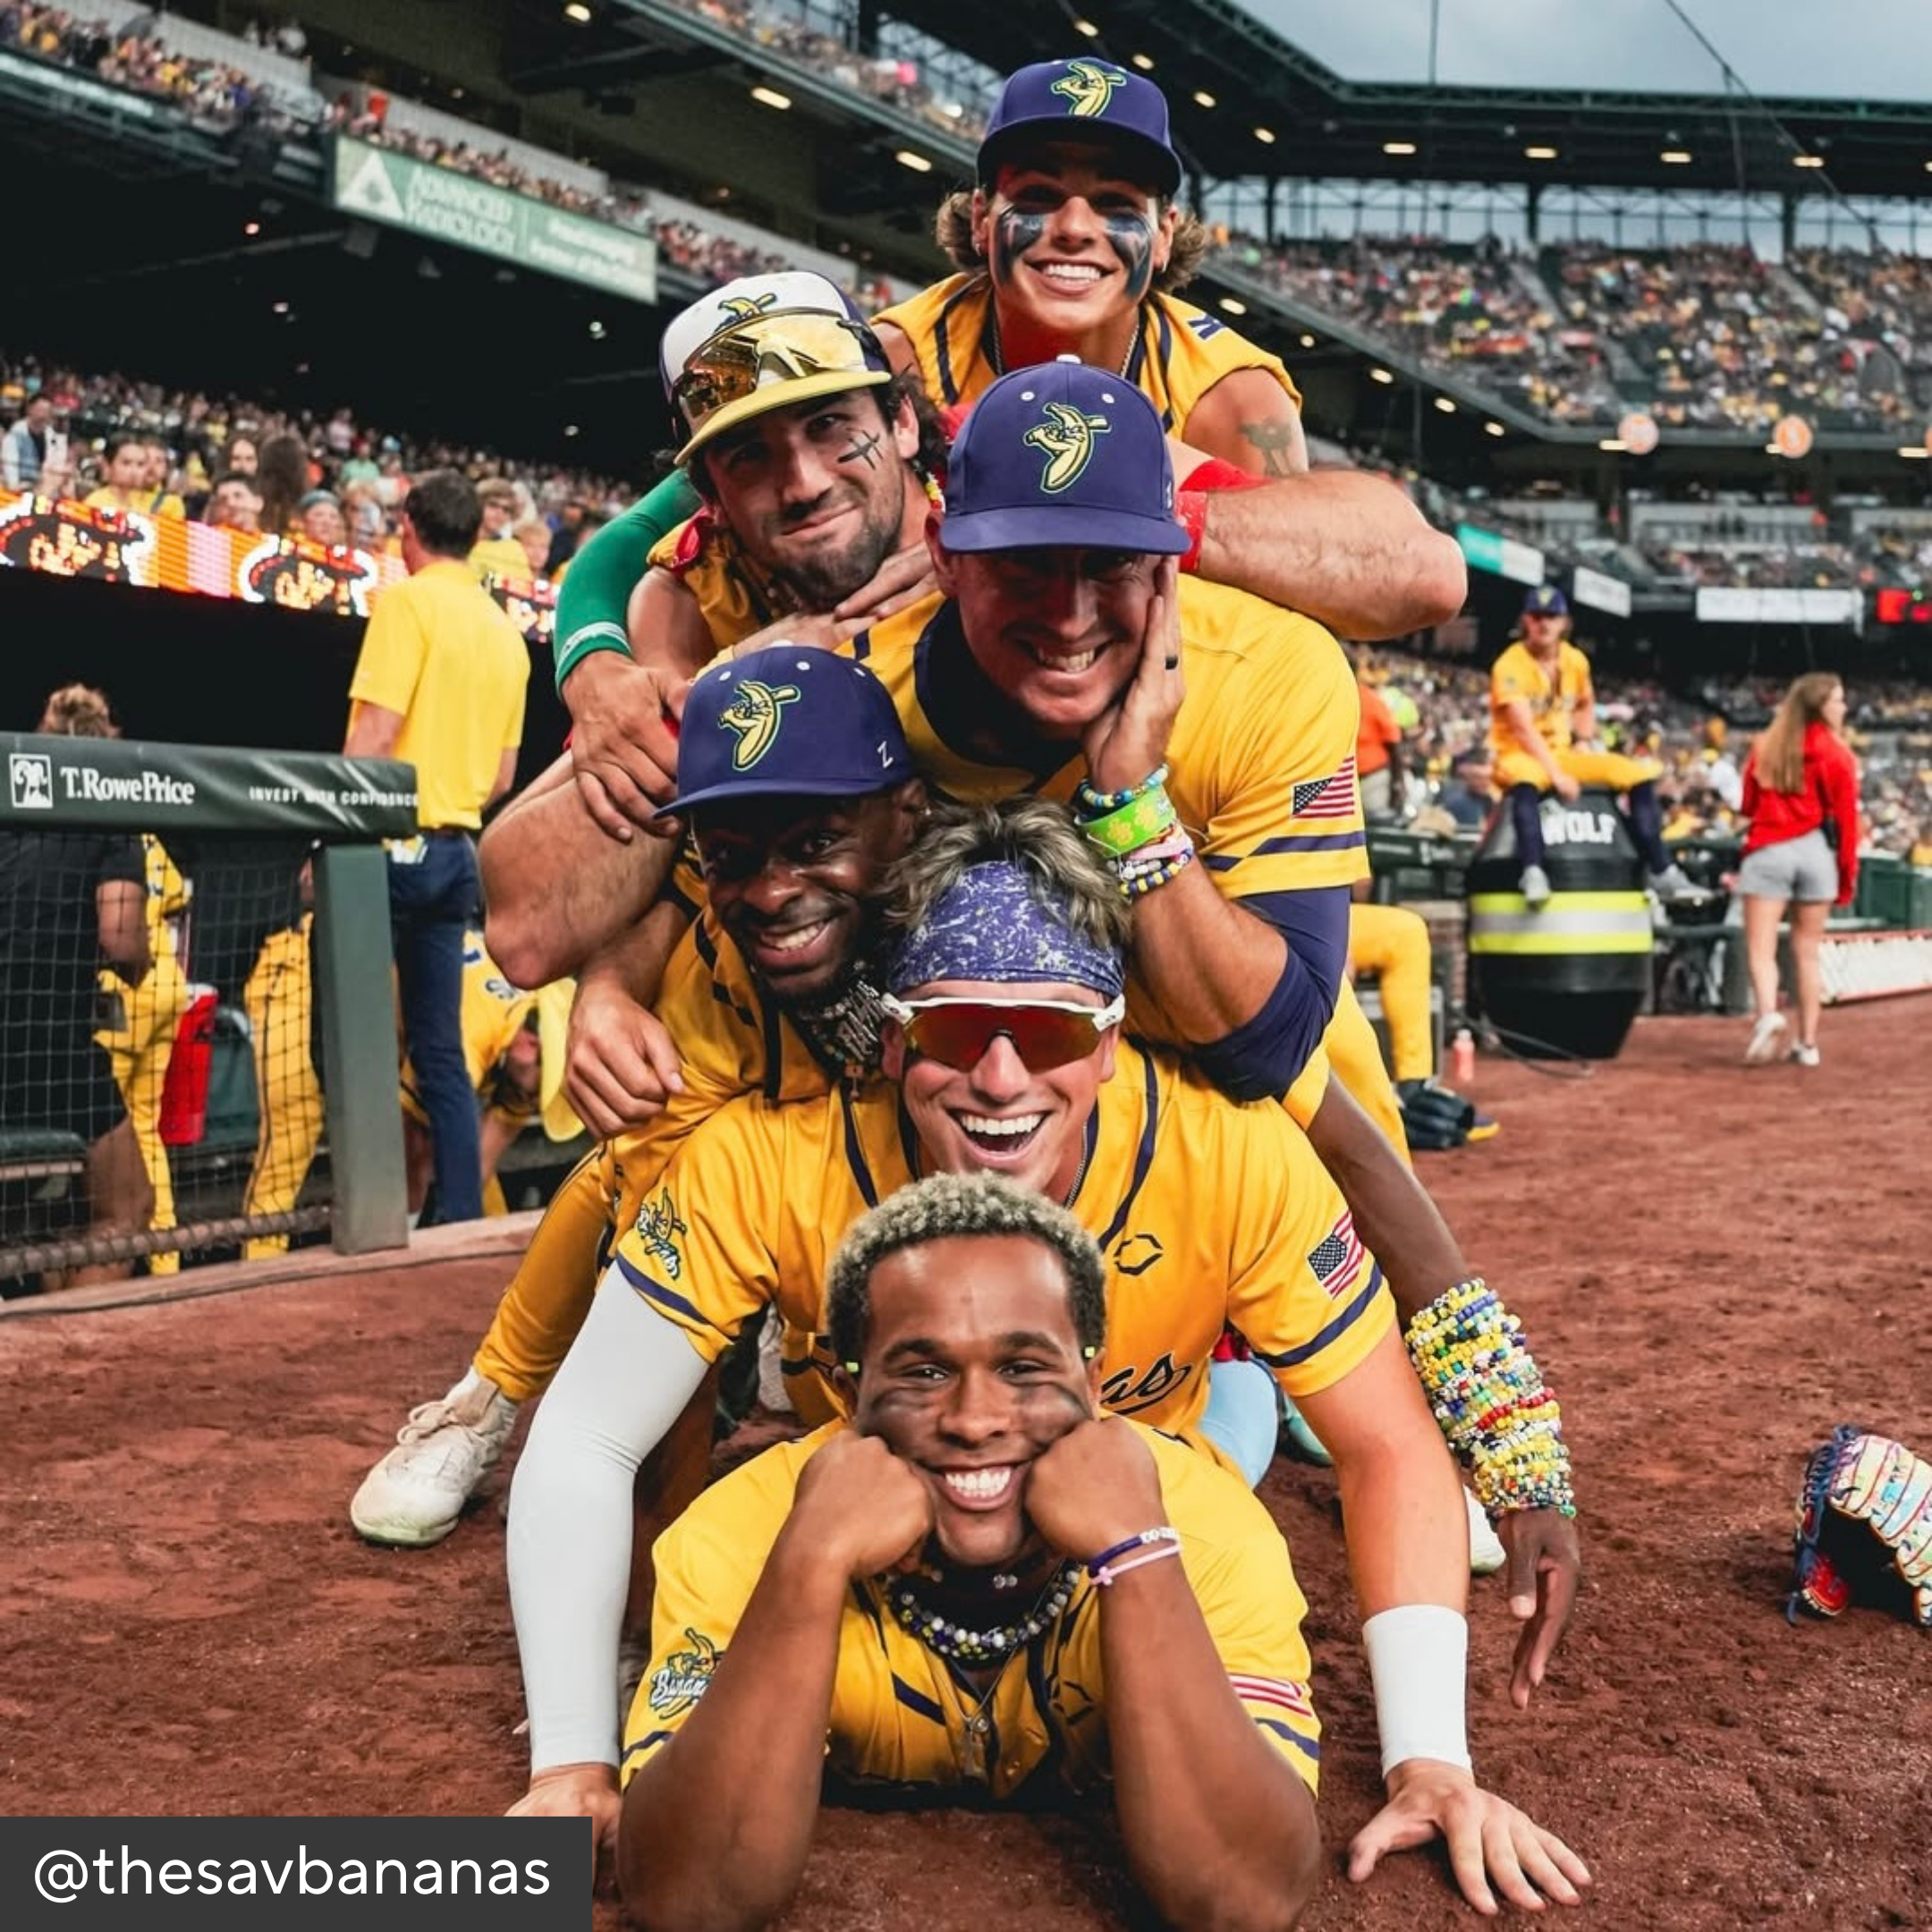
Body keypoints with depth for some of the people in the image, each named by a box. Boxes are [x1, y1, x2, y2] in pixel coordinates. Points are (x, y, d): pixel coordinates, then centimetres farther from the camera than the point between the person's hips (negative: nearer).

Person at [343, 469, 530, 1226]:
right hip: (458, 851, 7)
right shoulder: (505, 630, 12)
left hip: (395, 844, -6)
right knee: (441, 1048, 10)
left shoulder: (407, 601, -7)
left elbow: (375, 733, -15)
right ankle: (462, 1214, 10)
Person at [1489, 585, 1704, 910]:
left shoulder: (1576, 661, 6)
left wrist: (1584, 740, 5)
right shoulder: (1510, 665, -14)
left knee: (1638, 773, -9)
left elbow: (1586, 704, 26)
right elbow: (1524, 728, -22)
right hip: (1518, 755, -6)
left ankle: (1662, 872, -11)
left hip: (1563, 753, 6)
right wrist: (1557, 775, -29)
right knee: (1525, 780, -43)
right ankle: (1533, 872, -52)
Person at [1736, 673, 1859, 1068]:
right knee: (1807, 953, 9)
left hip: (1768, 851, 1)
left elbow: (1747, 805, 12)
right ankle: (1807, 1042, 13)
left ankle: (1768, 1016, -27)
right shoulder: (1836, 754, -2)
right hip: (1817, 852, 0)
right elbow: (1846, 818, -3)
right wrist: (1847, 874, 3)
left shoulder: (1765, 746, 6)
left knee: (1761, 950, -2)